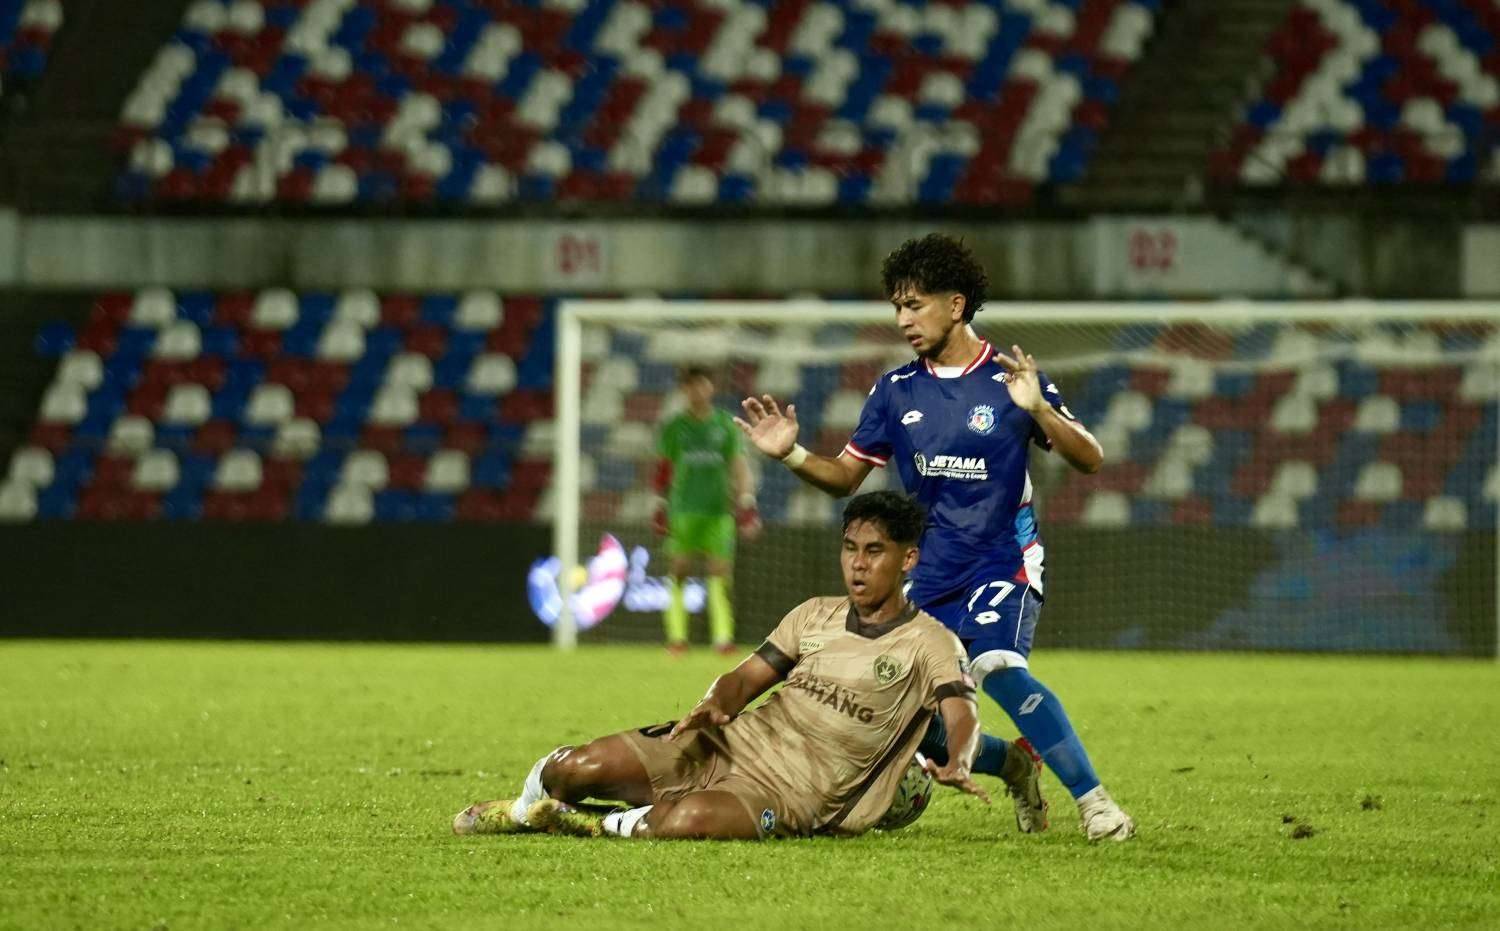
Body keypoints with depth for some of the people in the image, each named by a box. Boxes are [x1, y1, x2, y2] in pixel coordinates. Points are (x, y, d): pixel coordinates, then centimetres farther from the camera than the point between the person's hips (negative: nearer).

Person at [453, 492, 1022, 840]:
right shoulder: (816, 617, 14)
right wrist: (715, 706, -10)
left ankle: (623, 826, -7)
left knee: (689, 820, -39)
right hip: (730, 745, 5)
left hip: (793, 797, -5)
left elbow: (961, 713, -17)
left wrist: (957, 765, -41)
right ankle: (530, 808, 22)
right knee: (576, 769, -12)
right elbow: (750, 675, 15)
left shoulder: (930, 645, -3)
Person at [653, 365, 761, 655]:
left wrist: (746, 500, -4)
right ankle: (677, 635, 3)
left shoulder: (725, 425, 7)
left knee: (720, 570, -5)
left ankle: (723, 636, -6)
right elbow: (664, 468, 11)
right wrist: (661, 505, 8)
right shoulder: (674, 427, 6)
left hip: (719, 509, 0)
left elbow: (738, 465, 6)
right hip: (684, 508, 0)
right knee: (679, 568, -3)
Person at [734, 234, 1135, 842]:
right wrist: (790, 454, -8)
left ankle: (1094, 802, -26)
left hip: (1004, 561, -5)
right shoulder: (895, 391, 6)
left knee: (998, 667, -31)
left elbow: (1089, 460, -11)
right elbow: (845, 476, 11)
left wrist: (1037, 410, -28)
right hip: (931, 574, 5)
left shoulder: (1009, 380, -7)